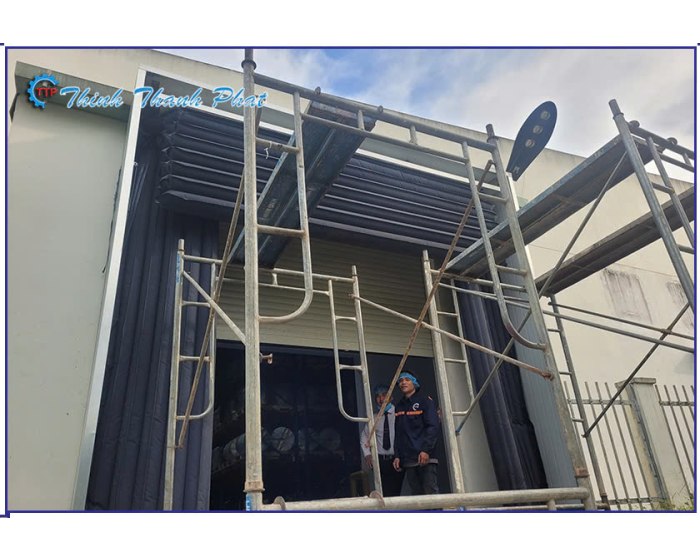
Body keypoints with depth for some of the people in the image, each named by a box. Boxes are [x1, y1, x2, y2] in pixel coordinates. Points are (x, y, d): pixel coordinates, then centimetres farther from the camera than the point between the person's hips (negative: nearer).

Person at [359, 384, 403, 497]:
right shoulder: (373, 417, 6)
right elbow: (364, 436, 16)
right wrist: (367, 454, 7)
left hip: (397, 461, -2)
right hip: (380, 461, 3)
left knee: (394, 492, -6)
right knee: (383, 493, 3)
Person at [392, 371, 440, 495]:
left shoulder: (425, 401, 3)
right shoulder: (399, 407, 19)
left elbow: (433, 426, -7)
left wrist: (425, 450, -18)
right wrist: (397, 456, 10)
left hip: (425, 457, -5)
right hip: (408, 460, 5)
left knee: (431, 492, -10)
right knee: (416, 494, 4)